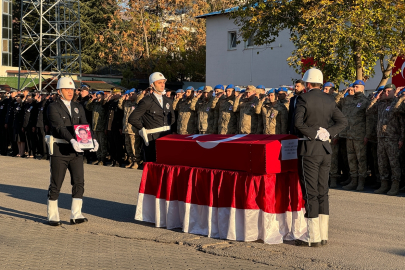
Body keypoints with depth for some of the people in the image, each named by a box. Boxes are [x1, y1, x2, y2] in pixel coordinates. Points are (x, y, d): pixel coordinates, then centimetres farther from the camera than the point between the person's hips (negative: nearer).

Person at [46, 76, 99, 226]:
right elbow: (60, 127, -18)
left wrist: (92, 140, -15)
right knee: (56, 184, 3)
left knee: (79, 182, -3)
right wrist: (72, 140, -33)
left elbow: (84, 125, 4)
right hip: (59, 150, -4)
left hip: (76, 150, 5)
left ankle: (76, 215, 2)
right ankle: (52, 216, 15)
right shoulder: (53, 107, -4)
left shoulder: (78, 107, 14)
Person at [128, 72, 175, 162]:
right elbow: (132, 118, -11)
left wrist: (167, 127, 13)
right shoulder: (147, 101, -8)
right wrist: (143, 130, -5)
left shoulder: (168, 101, 13)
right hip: (152, 139, -6)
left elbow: (172, 118, 27)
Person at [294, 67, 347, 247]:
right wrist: (327, 132, -1)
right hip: (325, 150, 6)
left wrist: (314, 133, -10)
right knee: (323, 192, 11)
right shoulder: (329, 100, 9)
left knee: (310, 193, -2)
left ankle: (313, 237, 1)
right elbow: (342, 121, 7)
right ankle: (323, 235, 16)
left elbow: (298, 122, -21)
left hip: (309, 150, -6)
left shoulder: (303, 99, -9)